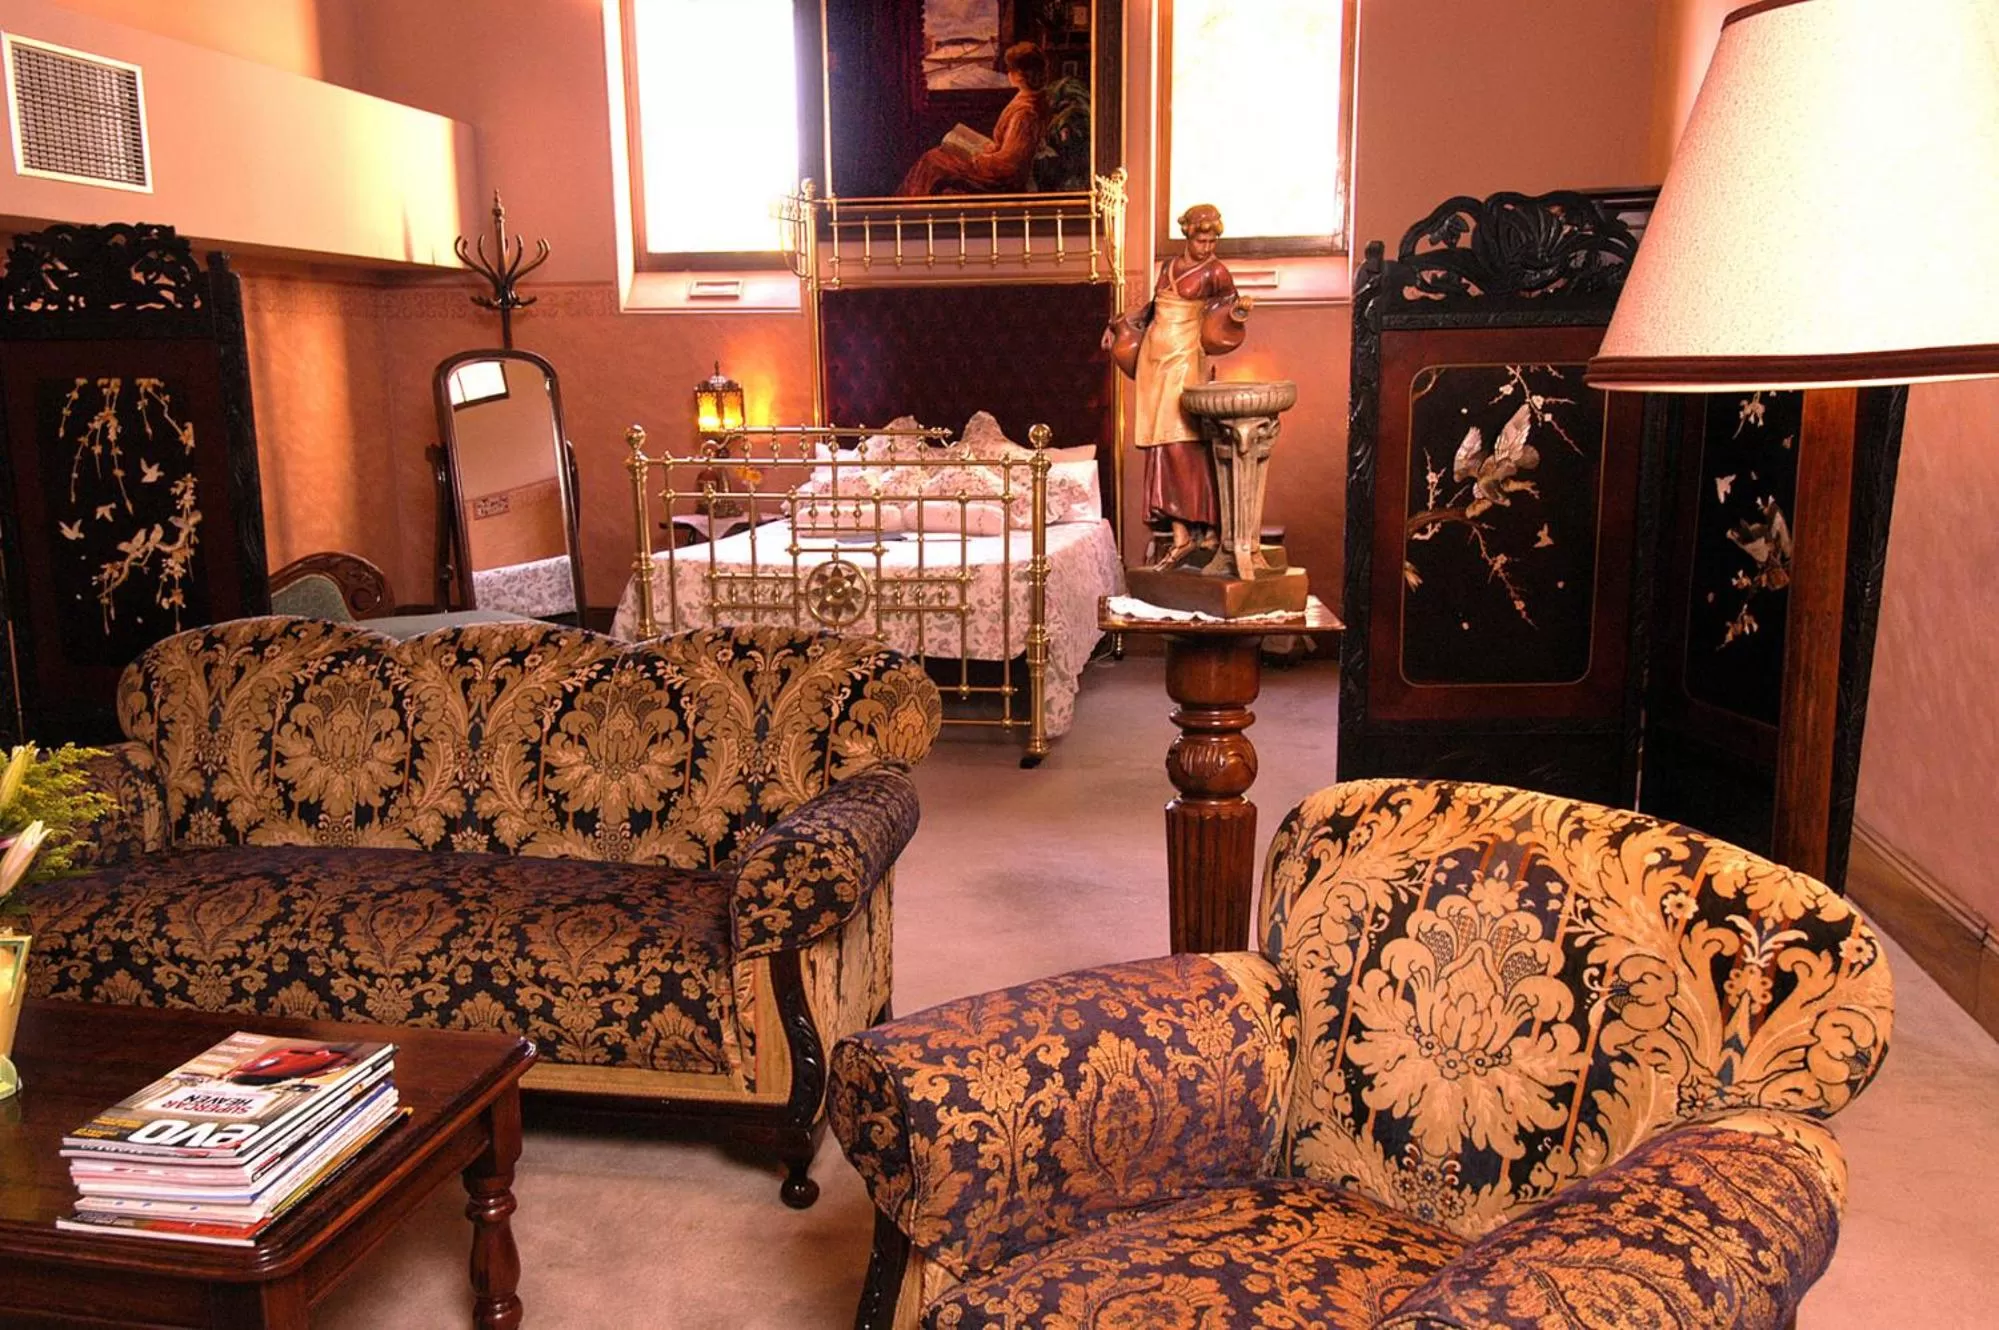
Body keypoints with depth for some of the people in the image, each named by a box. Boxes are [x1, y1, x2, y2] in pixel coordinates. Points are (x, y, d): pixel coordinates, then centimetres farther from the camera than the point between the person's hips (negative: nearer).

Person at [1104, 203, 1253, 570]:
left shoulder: (1214, 272, -1)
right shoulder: (1169, 266, 16)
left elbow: (1231, 309, -3)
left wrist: (1238, 307, -25)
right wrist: (1119, 325, 30)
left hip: (1184, 360, -6)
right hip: (1153, 357, 6)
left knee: (1182, 441, -14)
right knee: (1161, 445, 0)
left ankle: (1209, 528, -8)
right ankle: (1181, 536, 0)